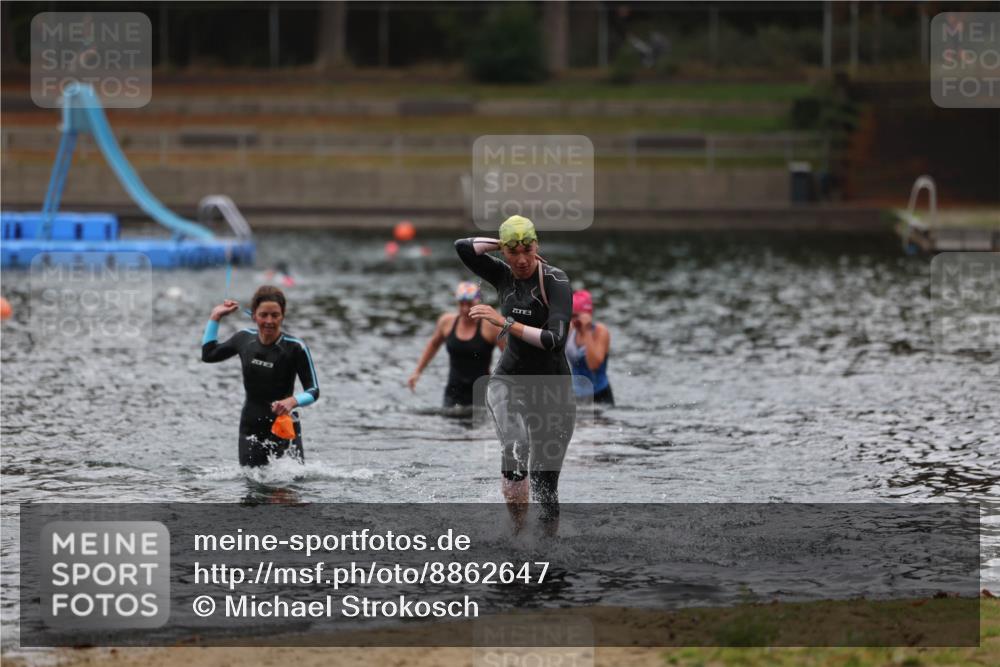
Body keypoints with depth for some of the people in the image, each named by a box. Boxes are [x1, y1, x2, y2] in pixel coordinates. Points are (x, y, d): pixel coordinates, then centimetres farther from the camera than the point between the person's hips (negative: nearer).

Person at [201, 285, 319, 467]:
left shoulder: (295, 348, -13)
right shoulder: (245, 339, 1)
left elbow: (313, 391, -12)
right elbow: (208, 354, 18)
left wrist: (292, 401, -32)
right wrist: (215, 317, 14)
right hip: (251, 428, 4)